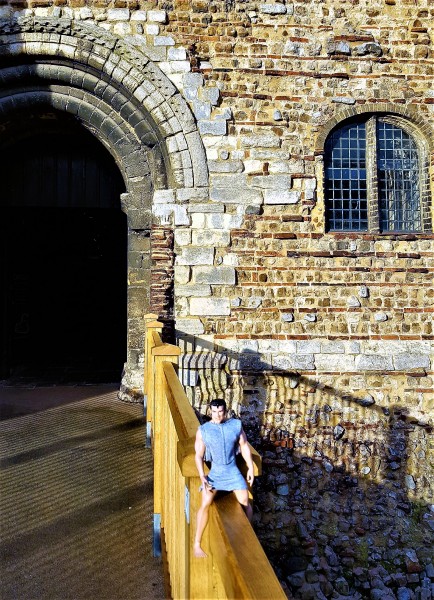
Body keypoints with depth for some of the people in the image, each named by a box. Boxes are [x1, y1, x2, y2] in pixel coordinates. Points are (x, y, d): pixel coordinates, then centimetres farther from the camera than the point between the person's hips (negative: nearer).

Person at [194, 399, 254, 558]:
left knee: (245, 501, -10)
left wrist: (250, 467, 4)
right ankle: (197, 544, -6)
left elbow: (244, 446, 8)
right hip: (214, 472, -1)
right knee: (205, 504, -19)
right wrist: (202, 476, -16)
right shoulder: (203, 430, -7)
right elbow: (199, 455, -5)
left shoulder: (236, 425, -3)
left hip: (233, 471, 2)